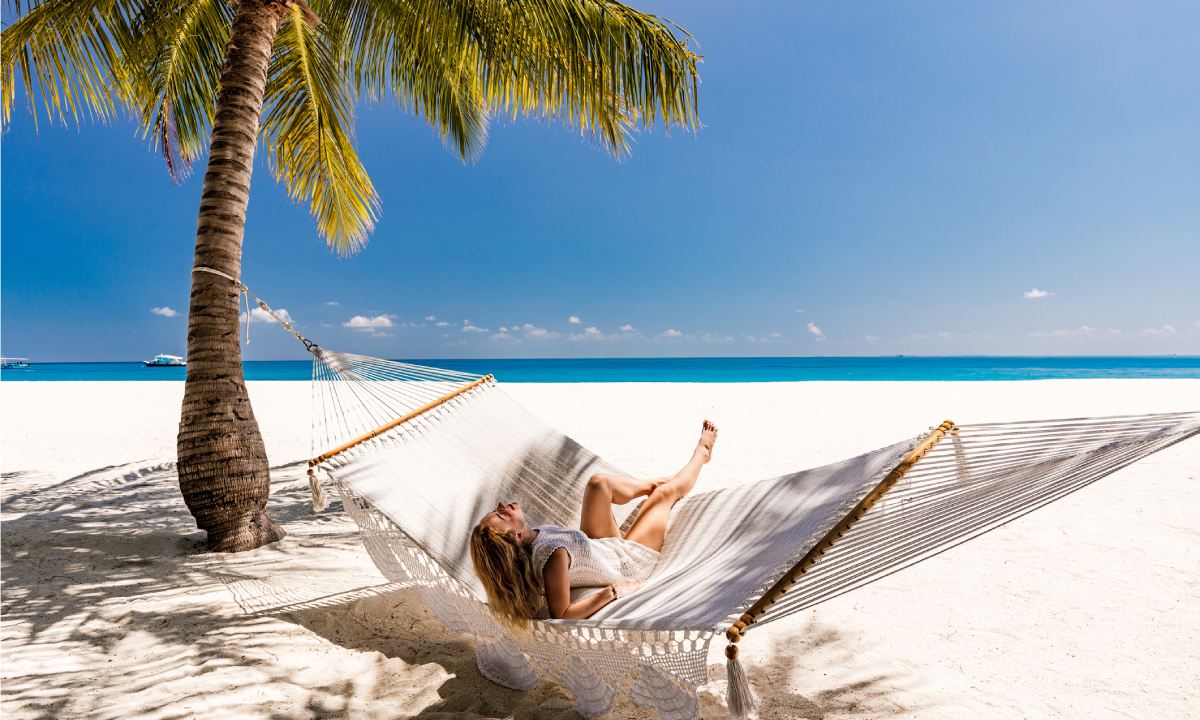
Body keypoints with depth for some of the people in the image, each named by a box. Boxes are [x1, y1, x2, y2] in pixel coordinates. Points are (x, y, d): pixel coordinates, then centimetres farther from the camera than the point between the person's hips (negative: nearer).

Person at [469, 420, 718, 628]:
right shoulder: (554, 554, -44)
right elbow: (561, 615, -41)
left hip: (604, 546, 7)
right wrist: (611, 592, -37)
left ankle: (649, 485, 37)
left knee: (599, 482, 5)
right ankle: (702, 453, 37)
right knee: (667, 491, 3)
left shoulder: (534, 536, -20)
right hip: (628, 563, -6)